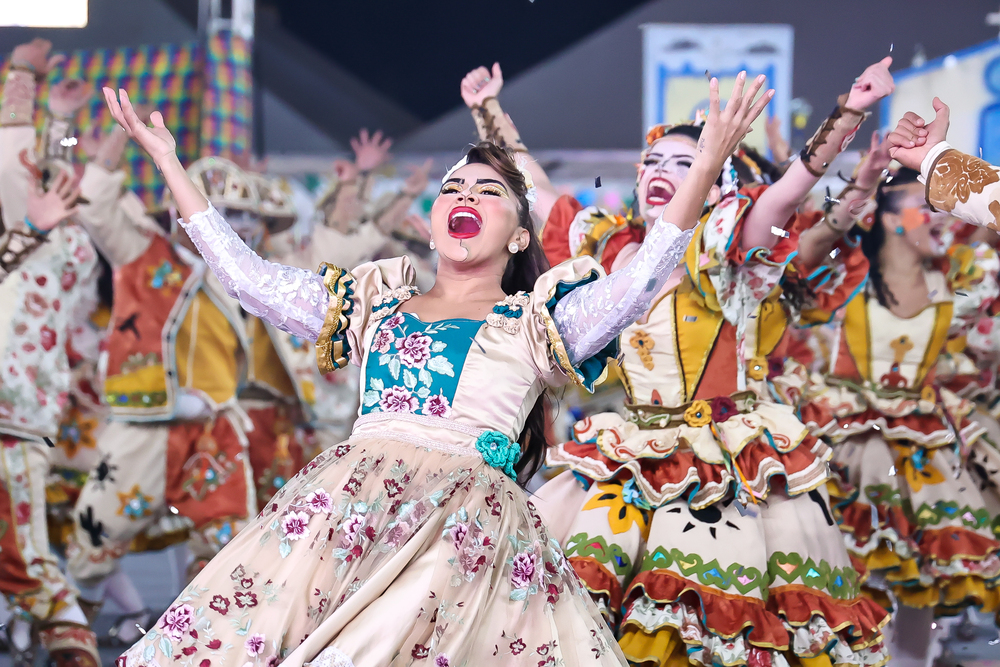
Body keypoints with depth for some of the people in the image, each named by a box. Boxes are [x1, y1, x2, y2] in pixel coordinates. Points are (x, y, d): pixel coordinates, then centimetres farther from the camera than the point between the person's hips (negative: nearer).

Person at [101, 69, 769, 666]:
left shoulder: (538, 322, 17)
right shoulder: (376, 306, 26)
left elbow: (634, 285, 0)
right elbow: (250, 278, 25)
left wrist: (707, 167, -12)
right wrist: (170, 164, 24)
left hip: (468, 514, -3)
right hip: (345, 494, 3)